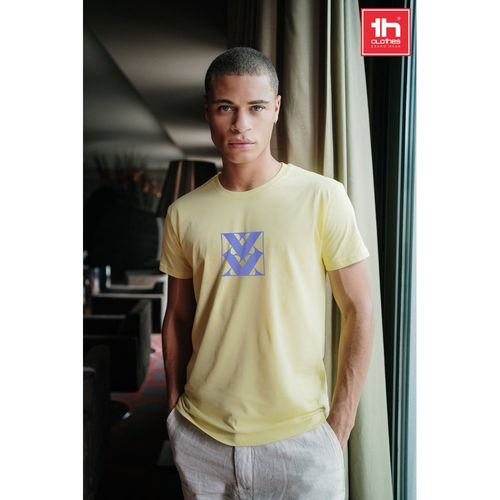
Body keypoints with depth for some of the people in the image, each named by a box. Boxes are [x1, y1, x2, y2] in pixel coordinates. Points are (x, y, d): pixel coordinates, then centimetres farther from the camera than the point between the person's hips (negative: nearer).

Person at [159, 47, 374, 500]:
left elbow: (359, 311, -5)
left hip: (299, 438, -2)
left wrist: (340, 425, -6)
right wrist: (175, 410, 9)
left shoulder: (323, 198, -9)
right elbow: (177, 319, 9)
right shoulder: (183, 214, 1)